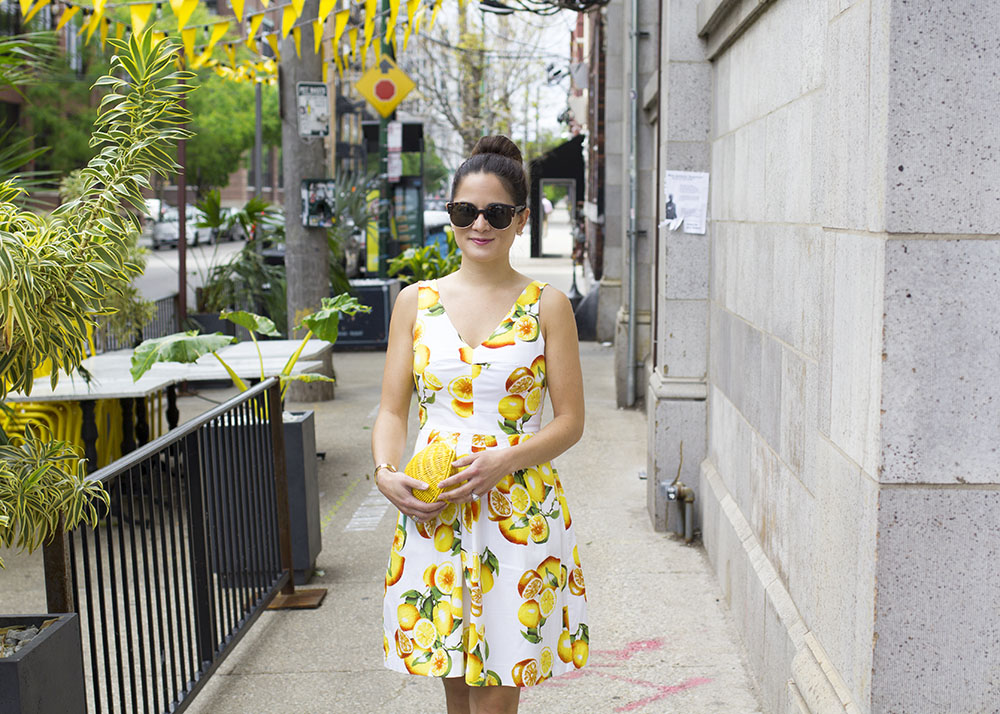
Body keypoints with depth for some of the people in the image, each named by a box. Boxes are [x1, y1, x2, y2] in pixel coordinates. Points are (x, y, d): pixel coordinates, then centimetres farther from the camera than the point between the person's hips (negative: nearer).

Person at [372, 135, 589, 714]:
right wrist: (387, 474, -10)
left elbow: (571, 421, -1)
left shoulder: (547, 306, 0)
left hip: (518, 509, -2)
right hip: (432, 510, 2)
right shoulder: (416, 302, 7)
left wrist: (503, 460, -17)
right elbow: (392, 410, 9)